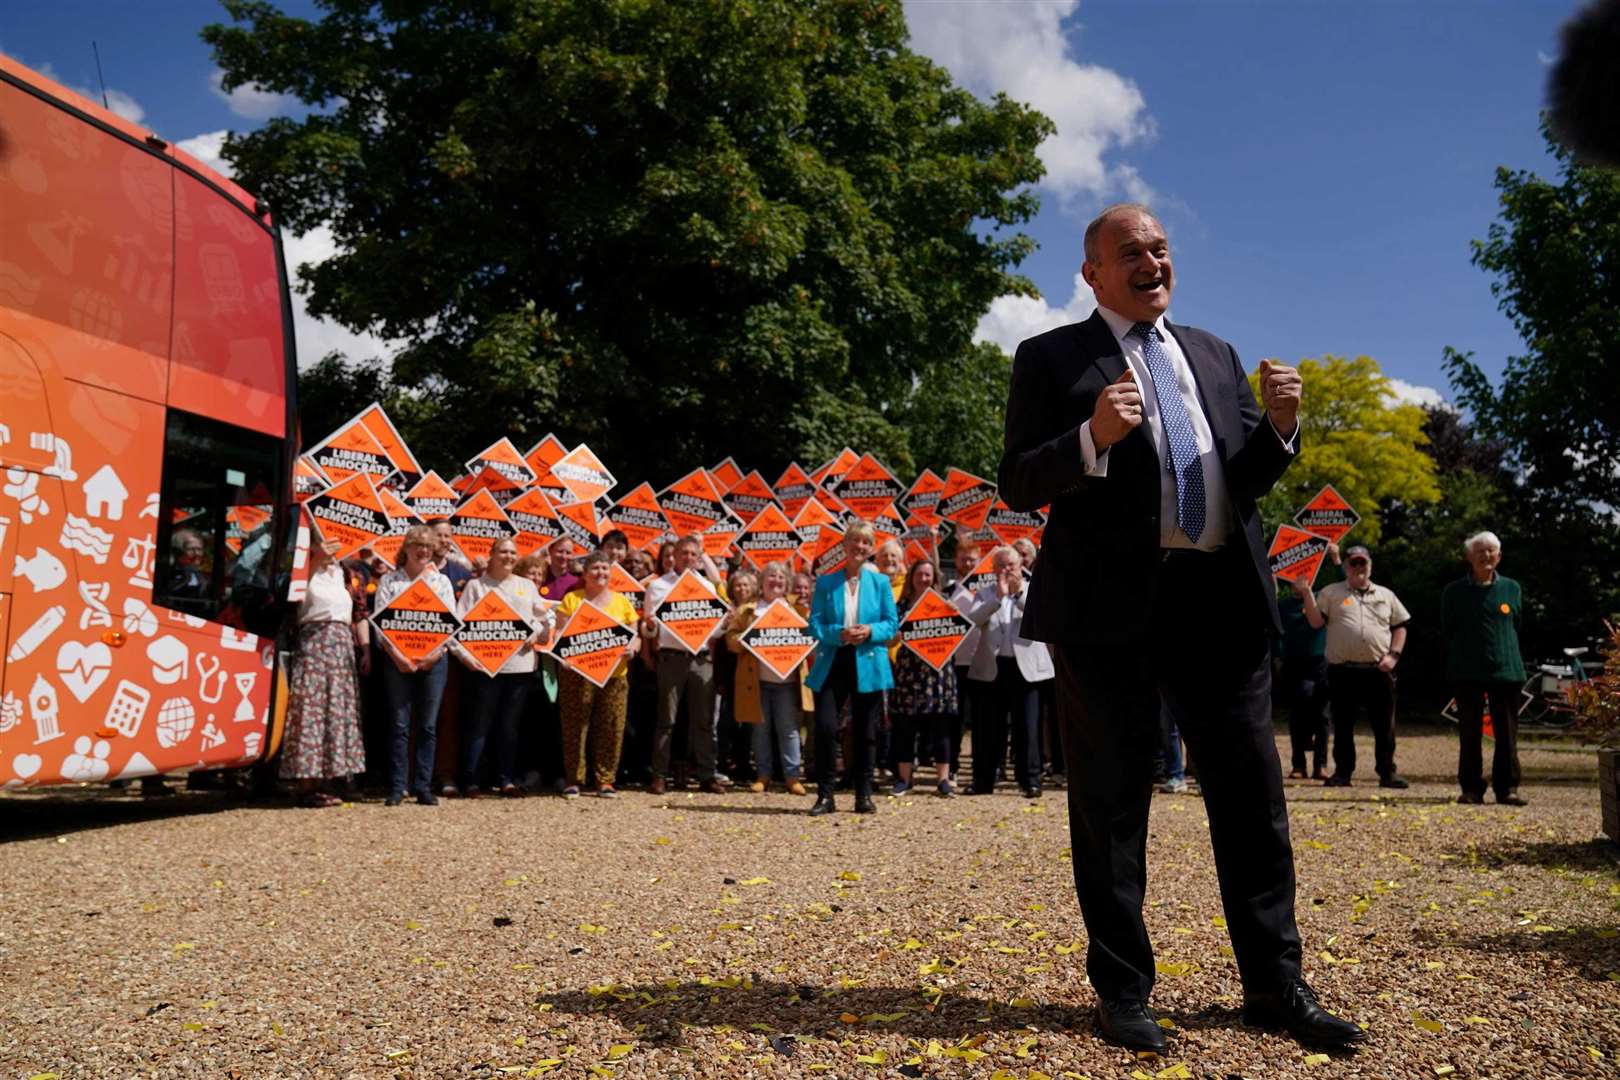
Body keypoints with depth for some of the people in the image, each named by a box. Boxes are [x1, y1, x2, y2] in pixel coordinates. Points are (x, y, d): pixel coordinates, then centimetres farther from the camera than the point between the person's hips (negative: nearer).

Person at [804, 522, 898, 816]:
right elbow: (814, 624, 1)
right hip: (832, 662, 0)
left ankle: (864, 795, 18)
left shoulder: (880, 582, 6)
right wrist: (839, 633, -17)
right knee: (825, 727, -9)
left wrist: (870, 631, -16)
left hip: (869, 665, 1)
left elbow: (893, 624, 3)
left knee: (866, 731, 7)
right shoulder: (826, 582, 5)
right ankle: (825, 794, 2)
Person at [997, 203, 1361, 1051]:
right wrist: (1093, 436, -19)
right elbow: (1018, 484, -3)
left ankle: (1275, 985, 23)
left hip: (1222, 599, 5)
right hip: (1113, 603, -4)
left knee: (1253, 794, 10)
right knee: (1112, 805, 4)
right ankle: (1123, 991, 17)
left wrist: (1279, 424, -2)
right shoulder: (1051, 359, 4)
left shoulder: (1213, 355, 19)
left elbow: (1248, 480, 18)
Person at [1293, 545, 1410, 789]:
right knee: (1343, 725, 4)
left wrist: (1393, 655, 1)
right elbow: (1316, 622, 0)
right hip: (1343, 670, -1)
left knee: (1384, 725, 3)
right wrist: (1306, 593, -10)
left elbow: (1400, 627, 16)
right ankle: (1343, 771, 12)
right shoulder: (1332, 592, 9)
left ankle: (1387, 772, 12)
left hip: (1379, 670, 1)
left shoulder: (1386, 595, 15)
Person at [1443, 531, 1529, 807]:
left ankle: (1507, 788, 11)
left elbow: (1516, 625, 17)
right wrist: (1453, 663, 3)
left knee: (1507, 731, 4)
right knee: (1470, 732, 4)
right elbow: (1447, 631, 8)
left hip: (1506, 669, 1)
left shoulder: (1511, 588, 8)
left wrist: (1505, 652, 11)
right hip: (1467, 672, -1)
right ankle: (1471, 788, 10)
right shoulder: (1454, 592, 3)